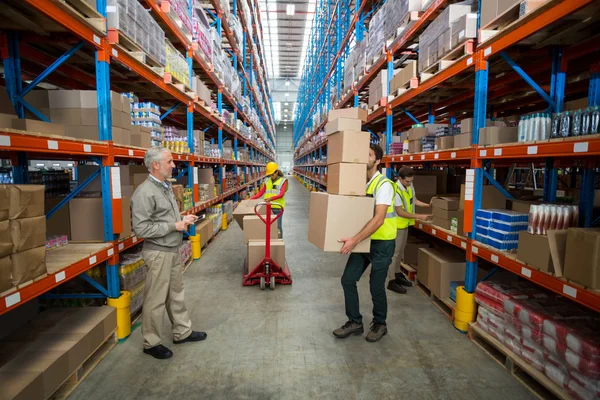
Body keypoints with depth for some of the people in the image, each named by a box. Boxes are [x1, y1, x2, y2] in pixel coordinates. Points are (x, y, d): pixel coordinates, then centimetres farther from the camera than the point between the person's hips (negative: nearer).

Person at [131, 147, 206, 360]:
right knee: (156, 300, 5)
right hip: (158, 253, -9)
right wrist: (175, 226, -21)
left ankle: (183, 332, 34)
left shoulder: (166, 187, 9)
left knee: (176, 293, 19)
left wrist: (183, 219, 2)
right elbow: (141, 229, -25)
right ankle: (151, 343, 22)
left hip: (173, 250, 9)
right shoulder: (145, 193, -21)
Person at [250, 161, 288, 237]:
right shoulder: (267, 181, 12)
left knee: (278, 227, 1)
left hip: (277, 208, -4)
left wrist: (271, 198, -30)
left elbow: (281, 194, -14)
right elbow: (260, 193, 10)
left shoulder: (283, 181, -1)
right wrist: (251, 199, -3)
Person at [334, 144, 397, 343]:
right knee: (348, 279, 7)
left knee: (376, 287, 5)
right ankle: (355, 322, 24)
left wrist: (354, 240, -36)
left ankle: (380, 324, 30)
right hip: (364, 240, 7)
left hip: (381, 242, -7)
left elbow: (378, 219, -29)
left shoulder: (383, 184, -19)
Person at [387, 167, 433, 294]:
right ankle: (392, 281, 3)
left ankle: (397, 274, 32)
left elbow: (414, 200, 14)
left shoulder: (410, 186, -1)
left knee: (400, 251, 18)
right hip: (397, 225, -8)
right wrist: (419, 216, -25)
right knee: (395, 252, -4)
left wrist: (428, 205, -1)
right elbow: (400, 212, -25)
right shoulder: (396, 191, -27)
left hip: (405, 224, 9)